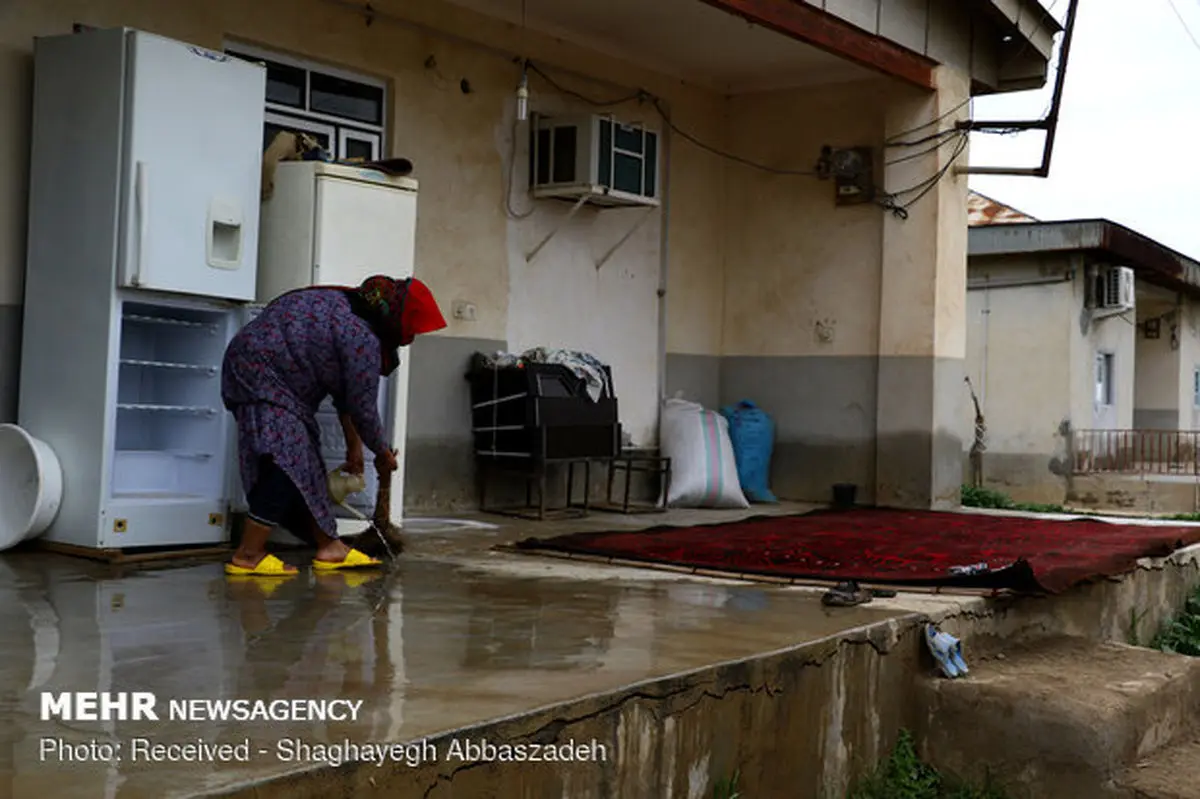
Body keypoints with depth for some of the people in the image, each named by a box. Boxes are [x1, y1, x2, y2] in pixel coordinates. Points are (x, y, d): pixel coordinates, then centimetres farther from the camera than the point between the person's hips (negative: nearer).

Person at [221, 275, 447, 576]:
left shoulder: (350, 312, 9)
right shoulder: (362, 337, -23)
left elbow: (346, 393, 17)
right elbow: (363, 407, -15)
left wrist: (354, 446, 21)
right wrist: (383, 454, 1)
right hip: (259, 373, -11)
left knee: (306, 462, 10)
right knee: (288, 460, -18)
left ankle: (329, 547, 14)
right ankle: (247, 556, -17)